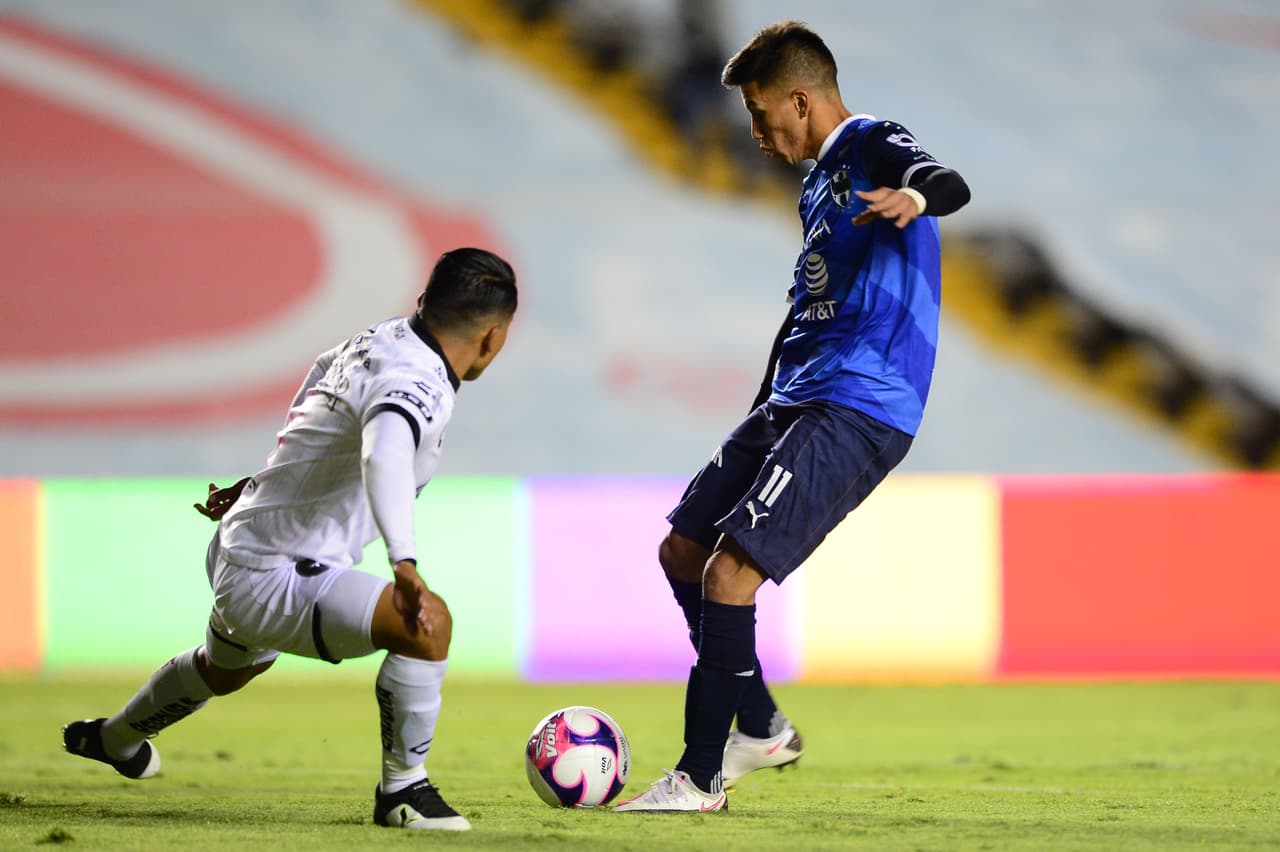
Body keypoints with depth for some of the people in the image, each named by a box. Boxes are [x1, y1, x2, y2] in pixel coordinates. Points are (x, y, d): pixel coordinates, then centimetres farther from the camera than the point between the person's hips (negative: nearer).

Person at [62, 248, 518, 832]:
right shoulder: (419, 384, -25)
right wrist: (405, 564, -59)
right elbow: (385, 454, -46)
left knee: (227, 669, 40)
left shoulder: (381, 339, 4)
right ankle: (401, 788, -11)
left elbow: (319, 379, 24)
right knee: (427, 624, -26)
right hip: (277, 579, -10)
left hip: (239, 550, 10)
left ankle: (116, 739, 68)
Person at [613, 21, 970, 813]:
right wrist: (764, 414, 33)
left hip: (857, 410, -10)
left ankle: (701, 775, -9)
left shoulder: (870, 145, -8)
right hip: (797, 401, 10)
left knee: (729, 571, -17)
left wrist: (915, 196, -54)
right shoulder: (818, 183, 21)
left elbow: (951, 183, -30)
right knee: (683, 551, 14)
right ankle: (760, 727, 23)